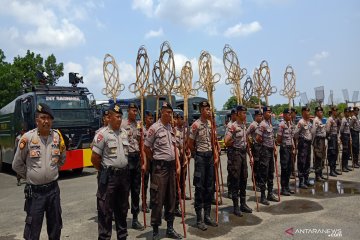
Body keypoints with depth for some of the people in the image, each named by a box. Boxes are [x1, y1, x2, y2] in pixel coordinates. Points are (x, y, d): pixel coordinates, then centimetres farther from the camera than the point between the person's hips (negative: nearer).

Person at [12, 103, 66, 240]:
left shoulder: (58, 137, -2)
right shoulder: (27, 138, -12)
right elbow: (17, 165, 0)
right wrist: (30, 176, 5)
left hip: (53, 188, 3)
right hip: (34, 190, -3)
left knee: (55, 226, 16)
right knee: (33, 229, 5)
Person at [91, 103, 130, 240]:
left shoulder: (124, 132, 7)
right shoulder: (103, 134, -12)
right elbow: (94, 159, -11)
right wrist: (106, 171, 0)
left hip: (124, 175, 6)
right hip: (108, 176, -6)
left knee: (122, 208, 18)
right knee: (106, 210, 4)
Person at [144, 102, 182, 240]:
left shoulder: (171, 128, 11)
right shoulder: (155, 128, -10)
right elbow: (146, 148, -6)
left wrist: (177, 165, 9)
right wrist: (155, 161, 5)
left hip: (171, 165, 7)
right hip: (160, 167, -7)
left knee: (171, 197, 12)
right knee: (158, 199, 0)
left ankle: (170, 228, 25)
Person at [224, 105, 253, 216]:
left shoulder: (244, 126, 12)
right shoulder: (233, 126, -12)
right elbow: (226, 142, -20)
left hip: (243, 153, 8)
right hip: (236, 153, -7)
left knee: (244, 180, 13)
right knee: (235, 181, -1)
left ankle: (243, 204, 24)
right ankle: (236, 207, 8)